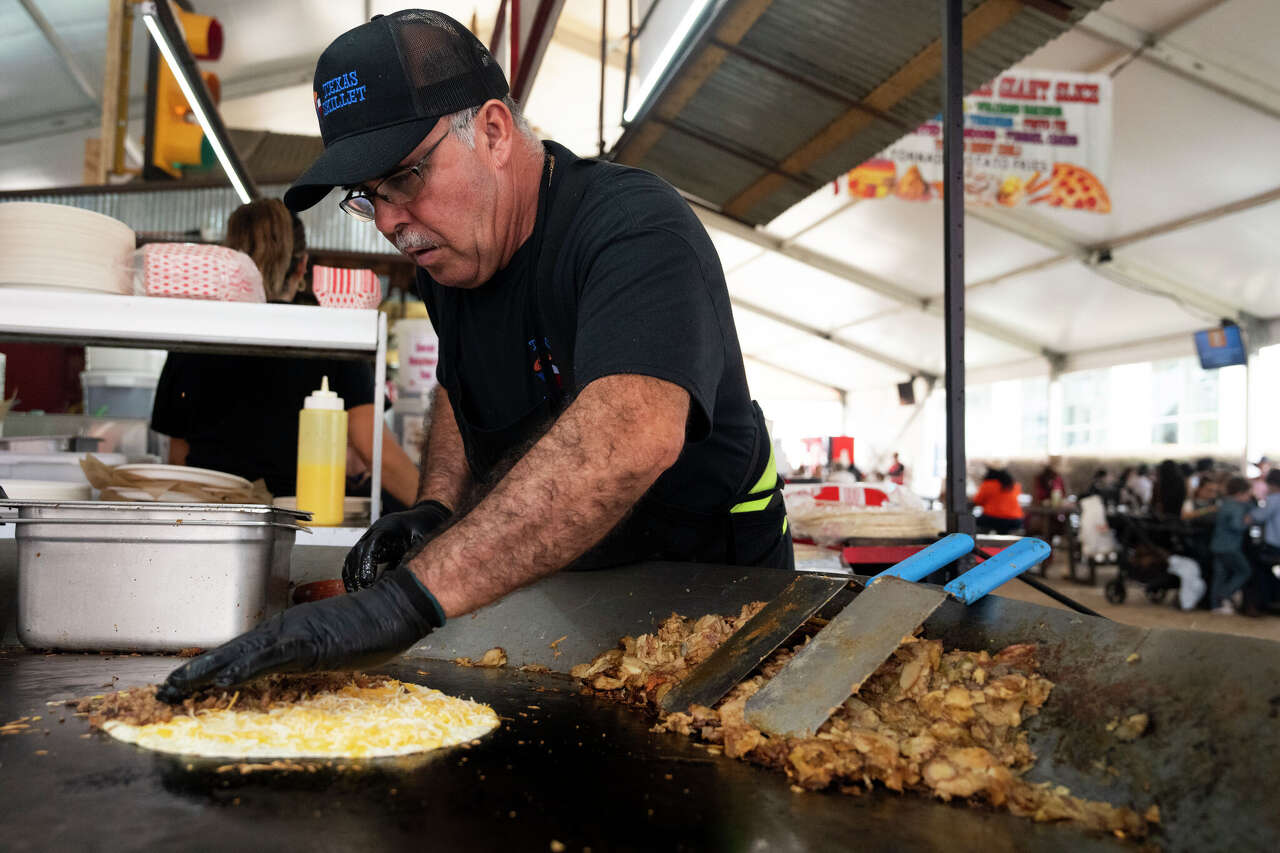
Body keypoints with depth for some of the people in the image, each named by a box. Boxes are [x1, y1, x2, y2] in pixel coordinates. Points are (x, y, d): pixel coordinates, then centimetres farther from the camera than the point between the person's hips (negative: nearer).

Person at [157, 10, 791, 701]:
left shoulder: (634, 225, -26)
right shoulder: (443, 250, 0)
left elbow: (632, 435, -44)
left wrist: (409, 598, -51)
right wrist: (437, 506, -3)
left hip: (707, 570, -5)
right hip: (551, 573, 5)